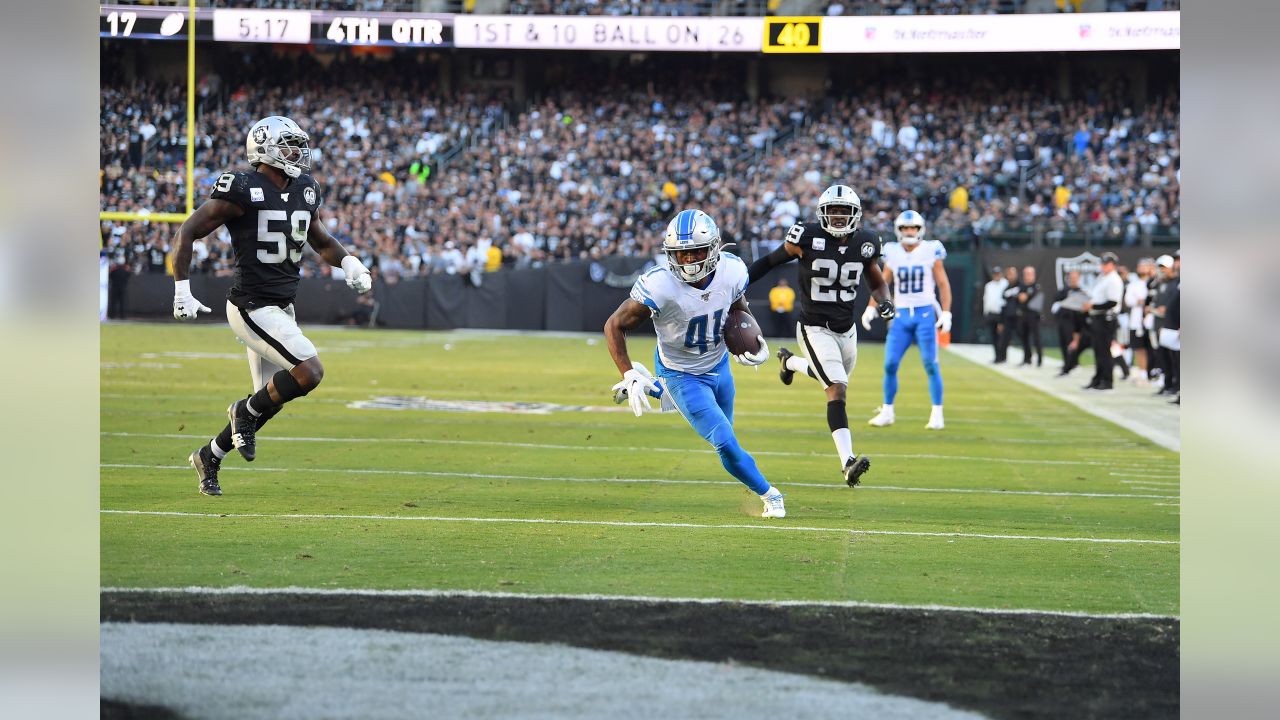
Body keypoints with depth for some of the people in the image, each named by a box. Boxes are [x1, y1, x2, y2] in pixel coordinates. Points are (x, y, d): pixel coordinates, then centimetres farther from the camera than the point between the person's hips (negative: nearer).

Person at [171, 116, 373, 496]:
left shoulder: (305, 192, 8)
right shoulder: (243, 190, -15)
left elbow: (321, 240, 24)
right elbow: (188, 232, -10)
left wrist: (347, 261, 3)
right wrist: (182, 290, -14)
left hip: (281, 307, 8)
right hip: (252, 306, -8)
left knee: (270, 400, 12)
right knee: (309, 372, -20)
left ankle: (209, 457, 30)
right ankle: (247, 412, 4)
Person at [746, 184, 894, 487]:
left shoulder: (864, 244, -2)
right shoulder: (808, 238, -14)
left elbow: (877, 282, 13)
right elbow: (772, 260, 0)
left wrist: (884, 301, -9)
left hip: (847, 329, 6)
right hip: (815, 328, -6)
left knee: (835, 379, 28)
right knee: (838, 389, -21)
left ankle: (790, 361, 58)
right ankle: (847, 462, -27)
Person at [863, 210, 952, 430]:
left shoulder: (931, 251, -2)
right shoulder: (893, 253, 6)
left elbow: (943, 285, 2)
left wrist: (946, 313, -5)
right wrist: (871, 308, 6)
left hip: (925, 314, -3)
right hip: (901, 315, 3)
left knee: (931, 364, -4)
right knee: (890, 364, -1)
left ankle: (937, 414, 3)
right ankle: (887, 412, 11)